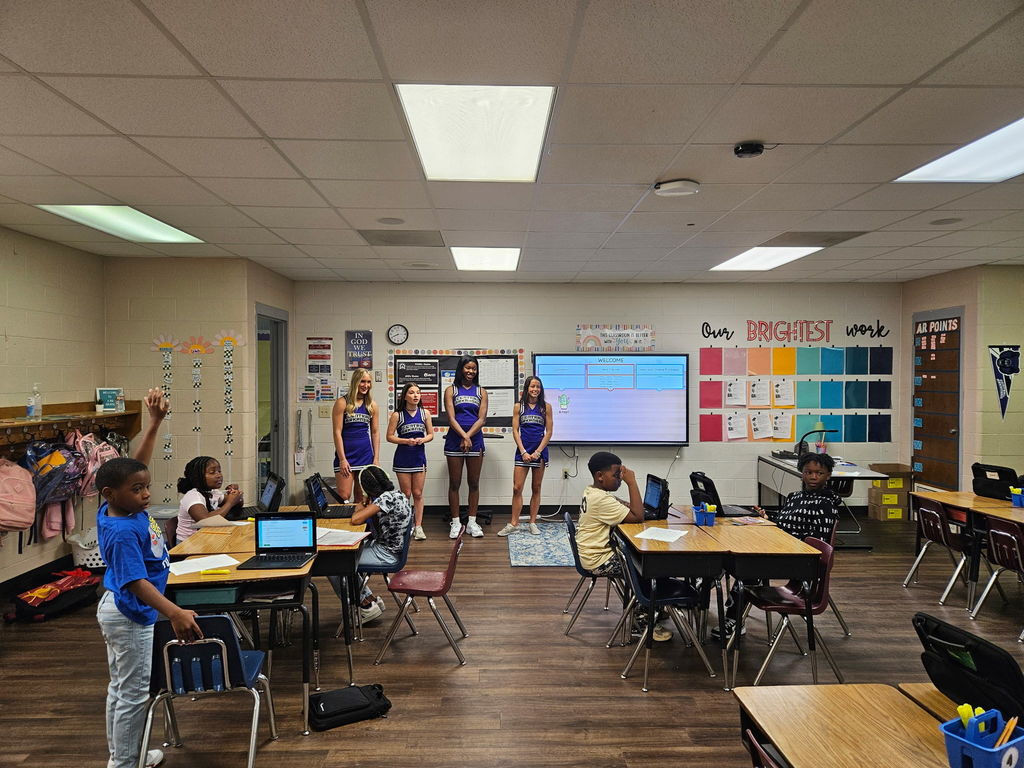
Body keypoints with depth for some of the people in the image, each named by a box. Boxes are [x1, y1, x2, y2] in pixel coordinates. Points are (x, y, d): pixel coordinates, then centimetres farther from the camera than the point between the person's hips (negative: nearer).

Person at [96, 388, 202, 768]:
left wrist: (155, 422, -4)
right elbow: (137, 583, -35)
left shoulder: (118, 507, -6)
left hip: (119, 610, 10)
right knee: (133, 692, 5)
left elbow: (137, 465, 2)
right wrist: (175, 613, -45)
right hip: (129, 615, -10)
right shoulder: (122, 532, -29)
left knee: (120, 687, 22)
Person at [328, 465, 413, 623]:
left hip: (387, 555, -10)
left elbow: (356, 519, -28)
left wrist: (360, 508, -8)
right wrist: (367, 506, 2)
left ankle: (366, 605, 6)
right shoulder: (398, 494, 6)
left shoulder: (386, 498, -23)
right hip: (391, 549, 10)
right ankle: (371, 600, 20)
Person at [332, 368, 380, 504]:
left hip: (366, 456, 4)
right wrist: (342, 459, -13)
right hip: (346, 455, -4)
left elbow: (375, 432, 11)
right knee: (344, 496, -8)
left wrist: (376, 458, 5)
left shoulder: (372, 405, 9)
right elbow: (337, 432, -8)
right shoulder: (342, 403, -4)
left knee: (362, 498, 9)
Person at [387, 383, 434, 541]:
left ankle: (418, 526, 10)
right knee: (406, 494, 5)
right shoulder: (397, 415, -5)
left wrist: (422, 440, -13)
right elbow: (390, 436, -4)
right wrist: (406, 441, -17)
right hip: (403, 458, -2)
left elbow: (431, 434, 8)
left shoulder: (425, 413, 2)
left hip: (419, 457, 2)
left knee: (418, 494, 5)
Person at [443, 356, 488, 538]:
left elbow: (482, 419, -1)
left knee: (474, 483, 7)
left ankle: (472, 522, 15)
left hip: (475, 440, 2)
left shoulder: (481, 391, 8)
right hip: (455, 440, -2)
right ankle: (456, 523, 12)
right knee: (454, 483, 3)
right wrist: (464, 436, -18)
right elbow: (451, 418, -6)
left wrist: (468, 436, -13)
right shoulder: (451, 390, 4)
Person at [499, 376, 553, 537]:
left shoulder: (546, 407, 3)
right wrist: (523, 452, -8)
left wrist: (538, 452, -9)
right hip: (522, 451, 0)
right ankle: (513, 524, 4)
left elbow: (549, 432, 0)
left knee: (536, 489, 8)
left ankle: (533, 522, 15)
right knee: (517, 489, -3)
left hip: (540, 452, 0)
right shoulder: (519, 406, 4)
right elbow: (515, 431, 1)